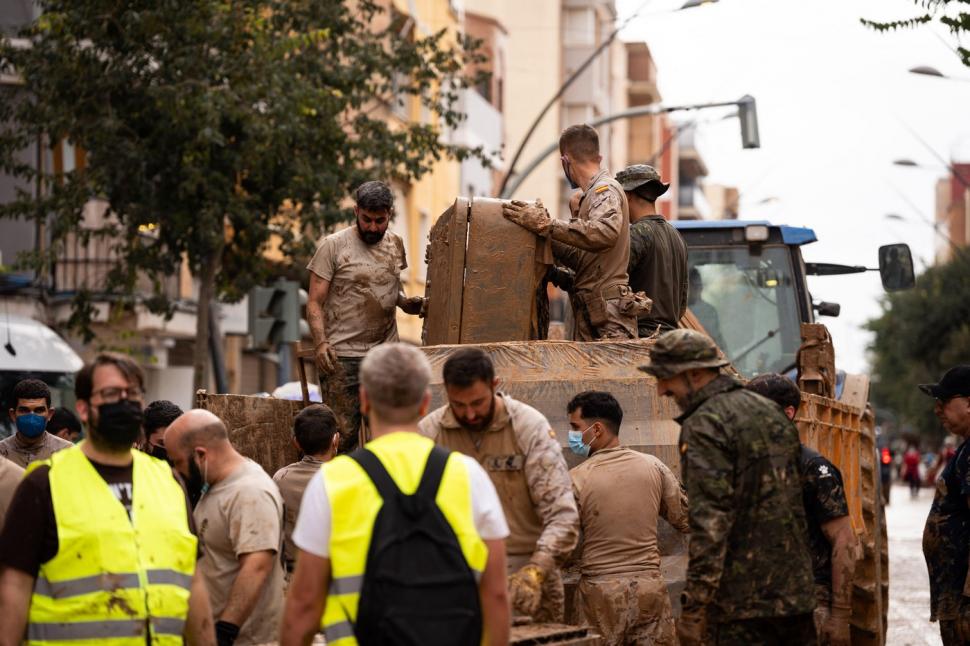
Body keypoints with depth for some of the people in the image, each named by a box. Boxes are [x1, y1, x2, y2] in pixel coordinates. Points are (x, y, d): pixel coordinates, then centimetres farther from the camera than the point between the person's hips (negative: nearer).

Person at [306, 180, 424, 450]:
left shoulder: (395, 245, 12)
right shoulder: (333, 245, -4)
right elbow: (315, 302, -6)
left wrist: (406, 302, 5)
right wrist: (320, 343, -21)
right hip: (343, 357, -5)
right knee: (343, 434, -8)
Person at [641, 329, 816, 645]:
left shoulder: (704, 426, -12)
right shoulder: (770, 410, 16)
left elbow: (710, 521, -21)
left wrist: (694, 606, -21)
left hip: (742, 604, -8)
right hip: (797, 593, 8)